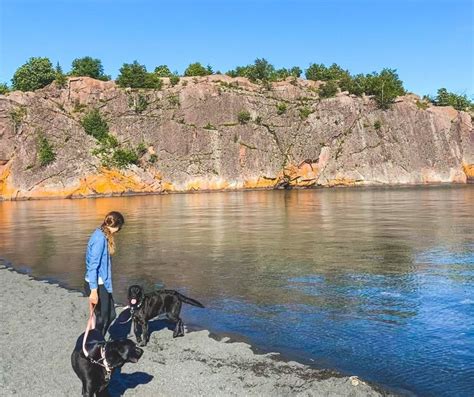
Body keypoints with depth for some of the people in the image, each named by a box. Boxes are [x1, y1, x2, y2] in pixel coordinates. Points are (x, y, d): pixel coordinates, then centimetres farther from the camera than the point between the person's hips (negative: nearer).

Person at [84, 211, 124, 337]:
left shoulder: (102, 235, 8)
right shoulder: (100, 238, -21)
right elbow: (93, 265, -23)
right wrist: (94, 290, -24)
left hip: (103, 283, 10)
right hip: (97, 285, -10)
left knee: (111, 314, 18)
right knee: (102, 318, 3)